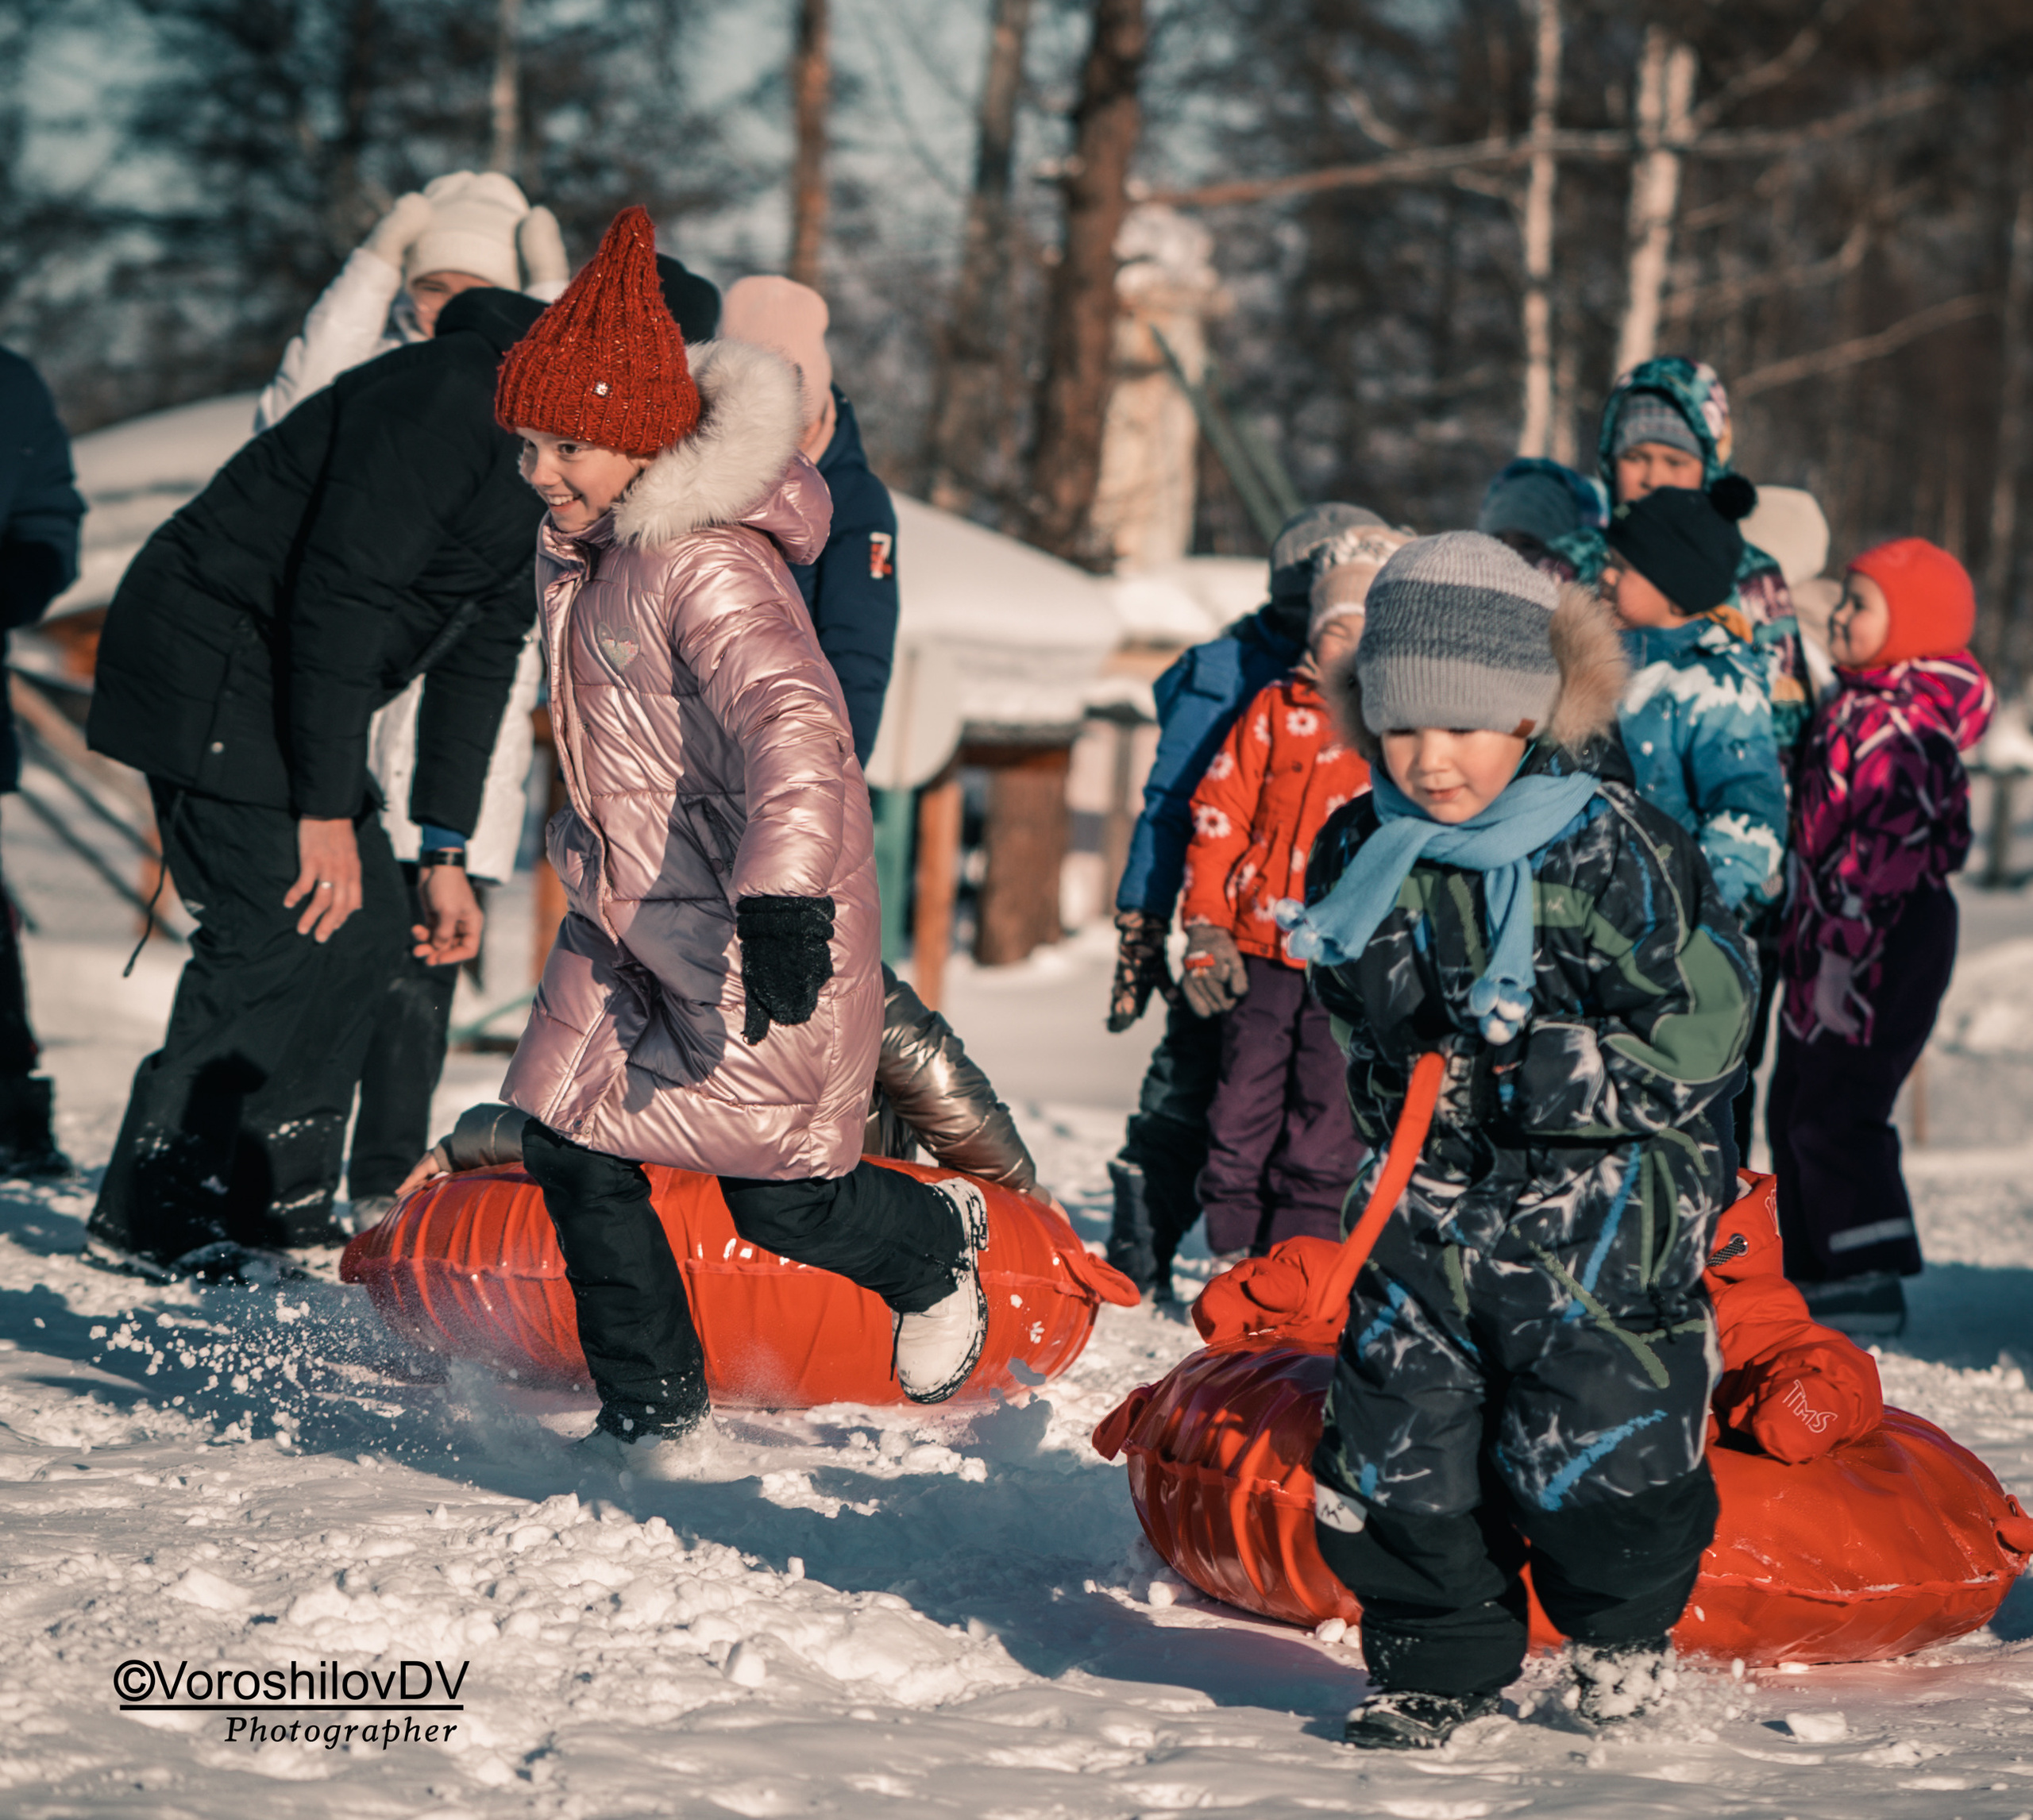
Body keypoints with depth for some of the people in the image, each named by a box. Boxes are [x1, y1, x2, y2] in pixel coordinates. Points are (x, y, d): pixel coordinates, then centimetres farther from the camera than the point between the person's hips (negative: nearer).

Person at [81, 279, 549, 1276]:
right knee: (282, 932, -15)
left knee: (368, 926, 7)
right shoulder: (451, 402, -23)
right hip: (215, 661, -10)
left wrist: (447, 855, 11)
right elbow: (339, 596, -27)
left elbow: (477, 658, 14)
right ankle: (147, 1219, -8)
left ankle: (275, 1203, 15)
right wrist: (325, 811, -25)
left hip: (289, 678, 10)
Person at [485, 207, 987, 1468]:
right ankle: (653, 1414, 14)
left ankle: (937, 1244, 31)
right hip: (632, 917, 9)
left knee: (778, 1196, -2)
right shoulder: (587, 551, 7)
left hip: (755, 934, -9)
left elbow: (797, 727, -37)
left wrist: (786, 901, -47)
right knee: (571, 1142, 0)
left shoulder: (705, 566, -24)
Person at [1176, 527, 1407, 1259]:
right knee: (1243, 1110, 4)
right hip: (1263, 953, 2)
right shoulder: (1276, 711, 7)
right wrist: (1206, 929, 2)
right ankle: (1235, 1255, 15)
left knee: (1328, 1127, -1)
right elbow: (1218, 816, 9)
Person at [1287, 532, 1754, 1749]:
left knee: (1585, 1449, -5)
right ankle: (1442, 1662, 21)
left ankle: (1630, 1628, 25)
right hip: (1430, 1210, 5)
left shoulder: (1619, 850, -13)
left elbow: (1702, 1035, -9)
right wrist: (1406, 1085, -2)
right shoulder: (1361, 853, 3)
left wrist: (1553, 1067, -18)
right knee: (1398, 1443, 1)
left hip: (1601, 1214, -4)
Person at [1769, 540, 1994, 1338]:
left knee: (1835, 1113, -9)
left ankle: (1873, 1280, -2)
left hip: (1887, 944, -10)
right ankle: (1812, 1270, 25)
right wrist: (1810, 938, 23)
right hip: (1830, 942, 10)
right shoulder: (1854, 705, 14)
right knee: (1794, 1109, 15)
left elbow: (1886, 846, -23)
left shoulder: (1909, 724, -18)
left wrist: (1844, 949, -25)